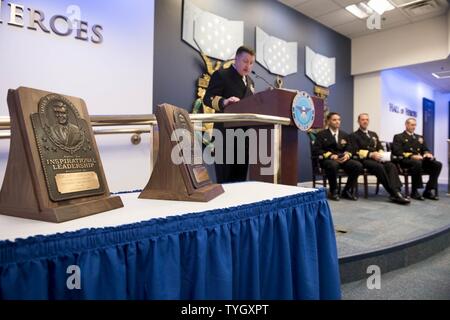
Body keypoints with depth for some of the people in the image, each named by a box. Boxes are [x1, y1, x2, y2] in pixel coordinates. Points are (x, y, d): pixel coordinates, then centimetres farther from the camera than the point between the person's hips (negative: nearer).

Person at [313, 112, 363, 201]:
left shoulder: (345, 135, 24)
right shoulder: (322, 134, 7)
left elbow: (350, 149, 15)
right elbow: (316, 150, -5)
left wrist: (347, 155, -10)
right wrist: (331, 155, -17)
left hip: (343, 159, 5)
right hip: (328, 159, -5)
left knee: (358, 165, -22)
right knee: (333, 165, -39)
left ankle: (347, 191, -5)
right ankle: (333, 192, -17)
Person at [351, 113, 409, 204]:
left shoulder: (373, 134, 29)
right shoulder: (354, 135, 9)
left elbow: (380, 148, 21)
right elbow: (356, 152, -4)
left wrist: (380, 153, -4)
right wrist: (371, 154, -17)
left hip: (376, 158, 5)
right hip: (364, 160, -5)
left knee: (391, 165, -26)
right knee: (380, 167, -35)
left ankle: (396, 192, -41)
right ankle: (394, 193, -37)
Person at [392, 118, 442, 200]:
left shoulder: (419, 137, 29)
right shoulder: (398, 137, 9)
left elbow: (426, 150, 22)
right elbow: (397, 152, -6)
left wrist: (428, 154, -5)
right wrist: (411, 156, -21)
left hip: (421, 160, 6)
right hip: (406, 160, -6)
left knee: (437, 164, -21)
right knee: (417, 163, -39)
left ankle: (429, 190, -15)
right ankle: (415, 192, -27)